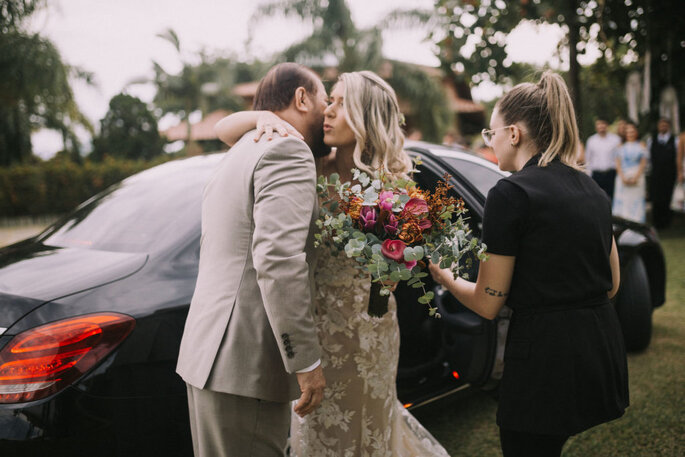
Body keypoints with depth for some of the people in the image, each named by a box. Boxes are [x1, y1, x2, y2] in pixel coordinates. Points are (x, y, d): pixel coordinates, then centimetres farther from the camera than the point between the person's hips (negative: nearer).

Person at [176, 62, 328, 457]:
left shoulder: (238, 156, 21)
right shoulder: (288, 151, -12)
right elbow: (278, 259, -24)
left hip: (210, 356, 10)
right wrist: (307, 361, -20)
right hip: (245, 366, -10)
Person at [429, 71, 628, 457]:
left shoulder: (511, 193, -14)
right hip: (603, 348, 8)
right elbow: (611, 284, 17)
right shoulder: (592, 189, 9)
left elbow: (488, 303, -11)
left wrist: (446, 278, 7)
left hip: (545, 354, -8)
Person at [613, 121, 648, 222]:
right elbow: (618, 163, 5)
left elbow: (643, 164, 1)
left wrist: (635, 177, -10)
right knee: (622, 202, -2)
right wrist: (623, 177, -8)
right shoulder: (621, 147, 11)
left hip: (637, 177, -1)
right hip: (623, 178, 2)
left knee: (636, 202, -4)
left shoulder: (641, 146, 6)